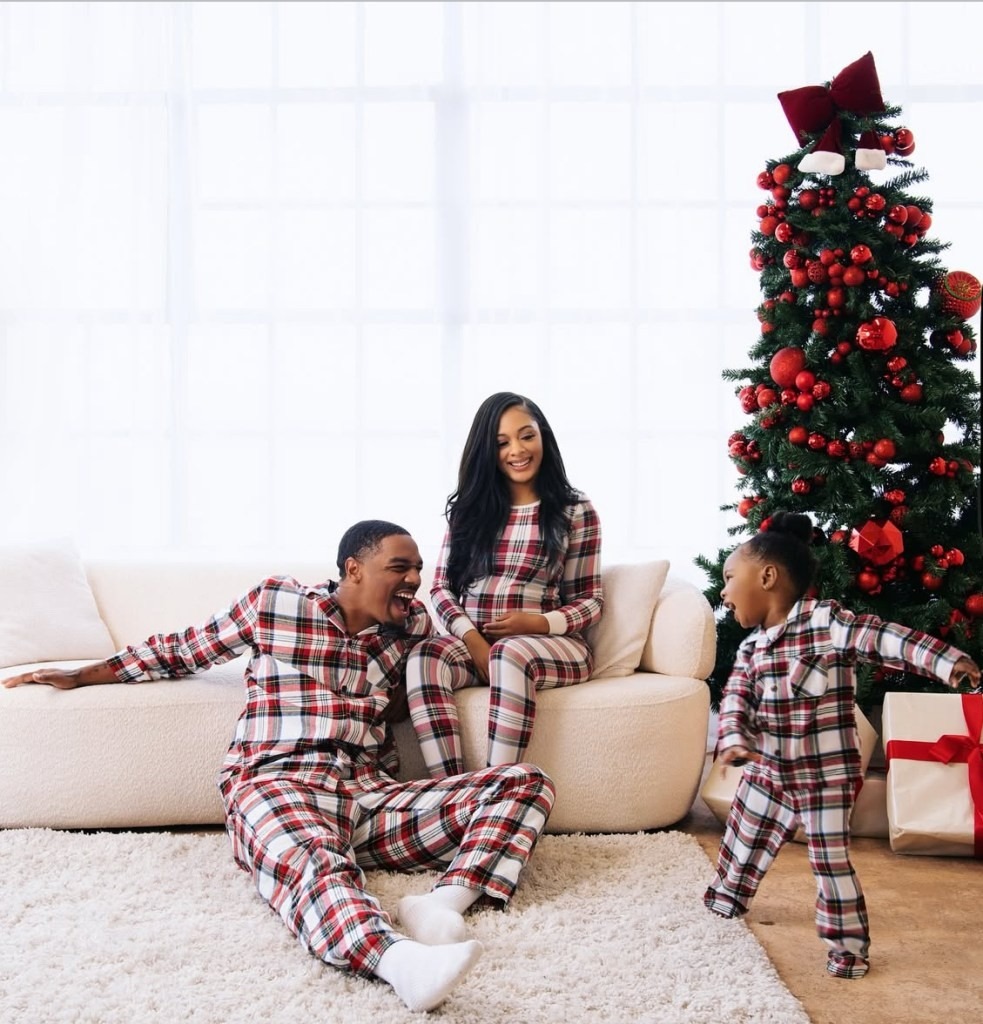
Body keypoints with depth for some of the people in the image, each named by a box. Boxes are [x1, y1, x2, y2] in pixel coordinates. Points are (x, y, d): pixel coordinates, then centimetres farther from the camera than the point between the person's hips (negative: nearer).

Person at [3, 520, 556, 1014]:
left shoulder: (414, 623, 16)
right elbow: (184, 650, 20)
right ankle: (402, 959, -71)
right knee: (317, 865, -42)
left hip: (372, 795, 5)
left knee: (528, 783, -14)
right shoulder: (276, 600, 9)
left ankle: (443, 900, -37)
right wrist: (83, 675, 25)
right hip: (277, 784, -4)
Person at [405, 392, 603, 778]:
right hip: (474, 640, 3)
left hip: (551, 643, -2)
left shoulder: (574, 510, 6)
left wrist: (538, 622, -15)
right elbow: (441, 587, 8)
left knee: (511, 655, -38)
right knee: (424, 657, -31)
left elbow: (590, 600, 6)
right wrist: (473, 641, -11)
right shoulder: (469, 507, 15)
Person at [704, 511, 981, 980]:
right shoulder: (751, 646, 2)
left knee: (831, 861, 1)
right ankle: (723, 902, 45)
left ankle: (847, 944, 18)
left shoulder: (825, 620, -18)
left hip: (826, 775, -6)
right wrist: (733, 738, -24)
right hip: (768, 770, 7)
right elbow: (736, 696, -3)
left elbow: (884, 638, -25)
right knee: (741, 840, 21)